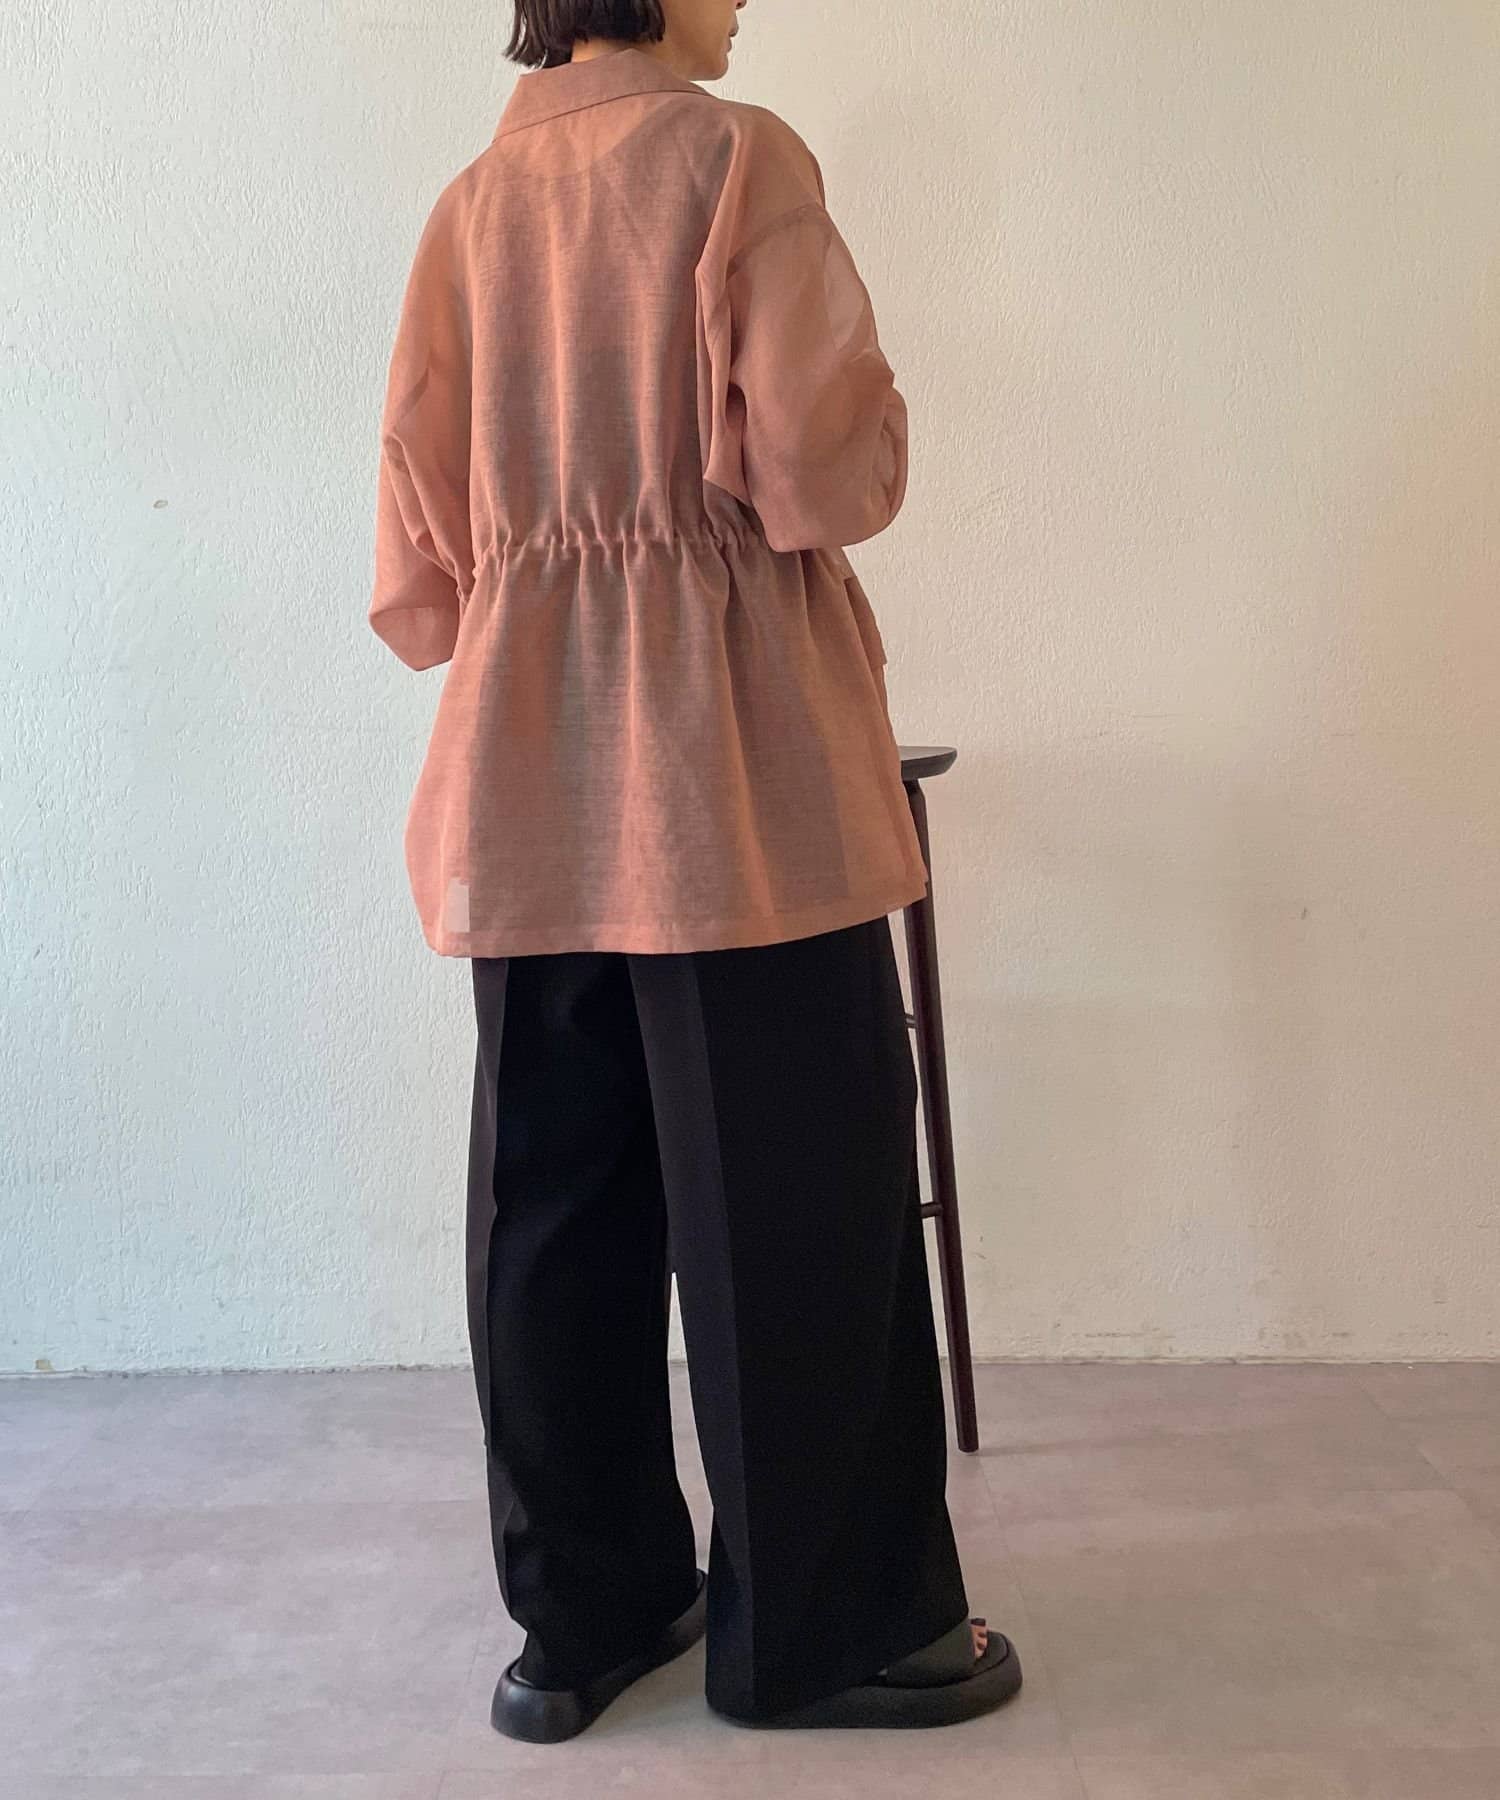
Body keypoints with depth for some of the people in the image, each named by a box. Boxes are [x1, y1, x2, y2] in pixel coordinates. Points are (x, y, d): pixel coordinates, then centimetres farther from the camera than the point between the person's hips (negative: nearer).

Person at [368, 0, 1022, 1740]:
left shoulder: (471, 202, 13)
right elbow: (822, 464, -12)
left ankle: (585, 1606, 22)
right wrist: (871, 446, 10)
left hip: (524, 777, 6)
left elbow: (421, 510, 10)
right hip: (735, 762, -6)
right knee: (790, 1192, 3)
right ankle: (823, 1622, 14)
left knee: (556, 1191, 10)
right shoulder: (738, 157, -3)